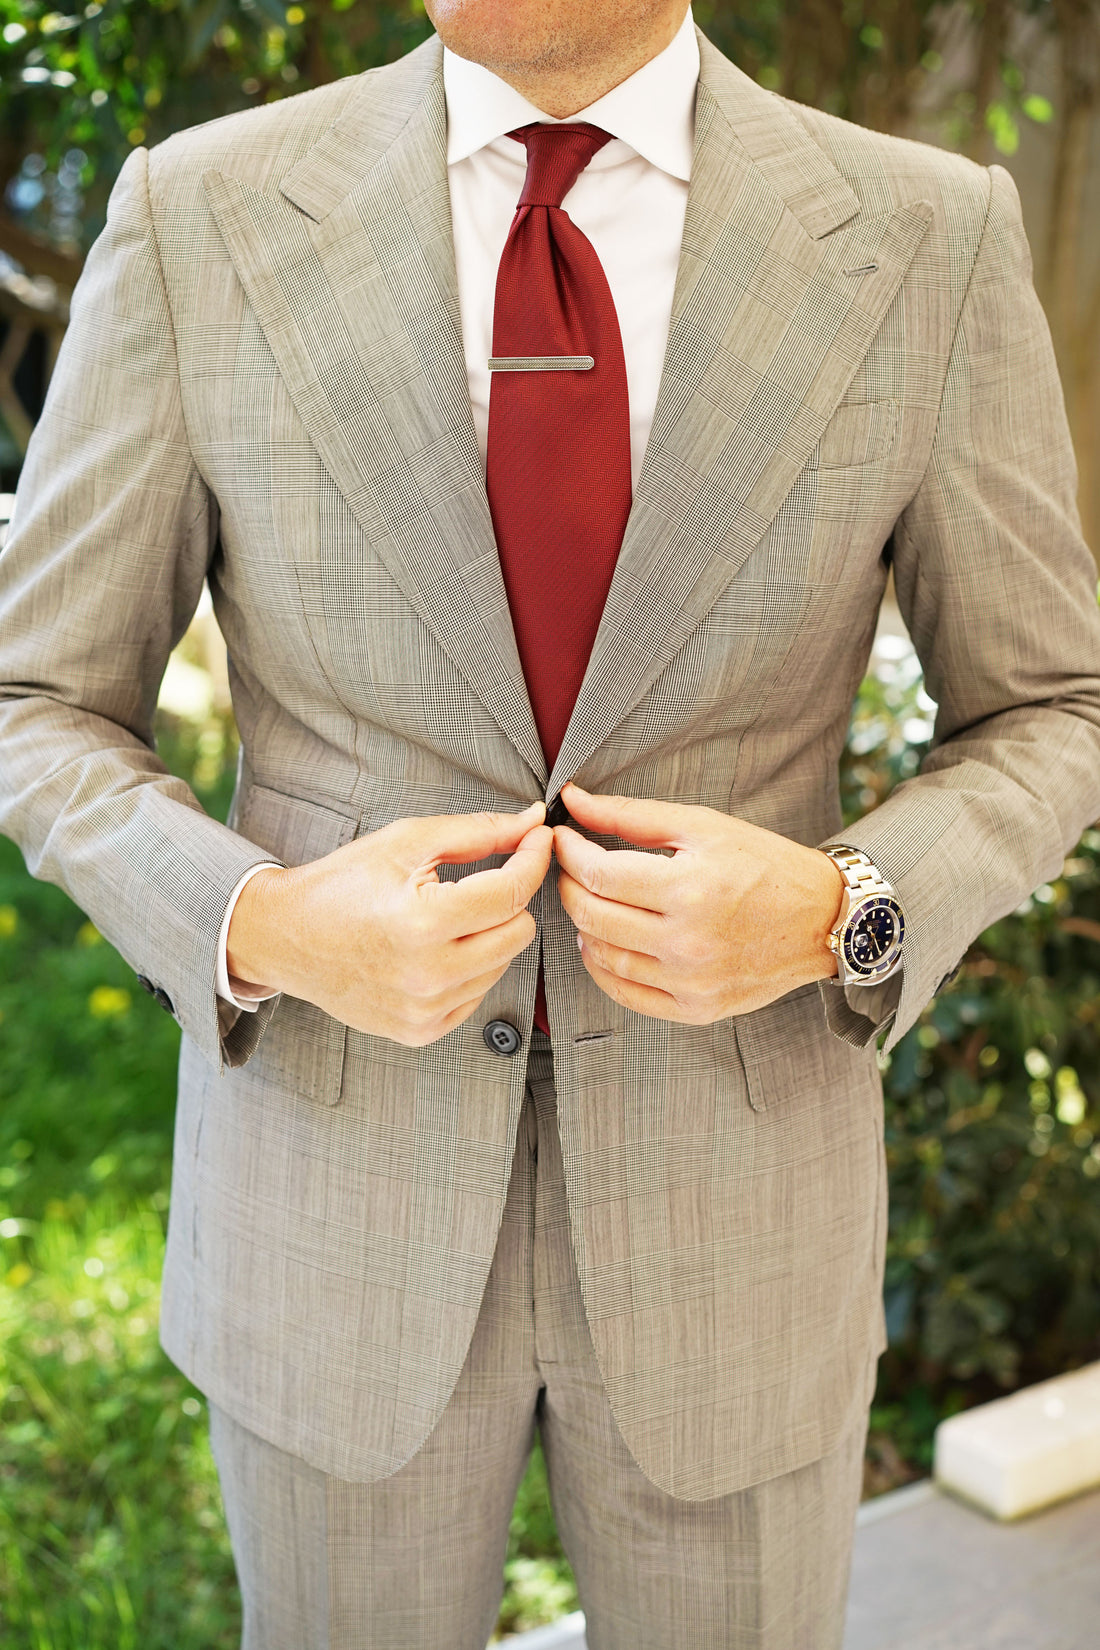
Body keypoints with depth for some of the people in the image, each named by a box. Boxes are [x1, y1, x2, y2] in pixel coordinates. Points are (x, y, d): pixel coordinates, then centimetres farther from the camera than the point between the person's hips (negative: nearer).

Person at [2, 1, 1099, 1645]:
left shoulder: (927, 239, -8)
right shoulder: (203, 217, -9)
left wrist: (831, 921, -21)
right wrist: (268, 934, -24)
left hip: (721, 1202, 1)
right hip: (345, 1187, 0)